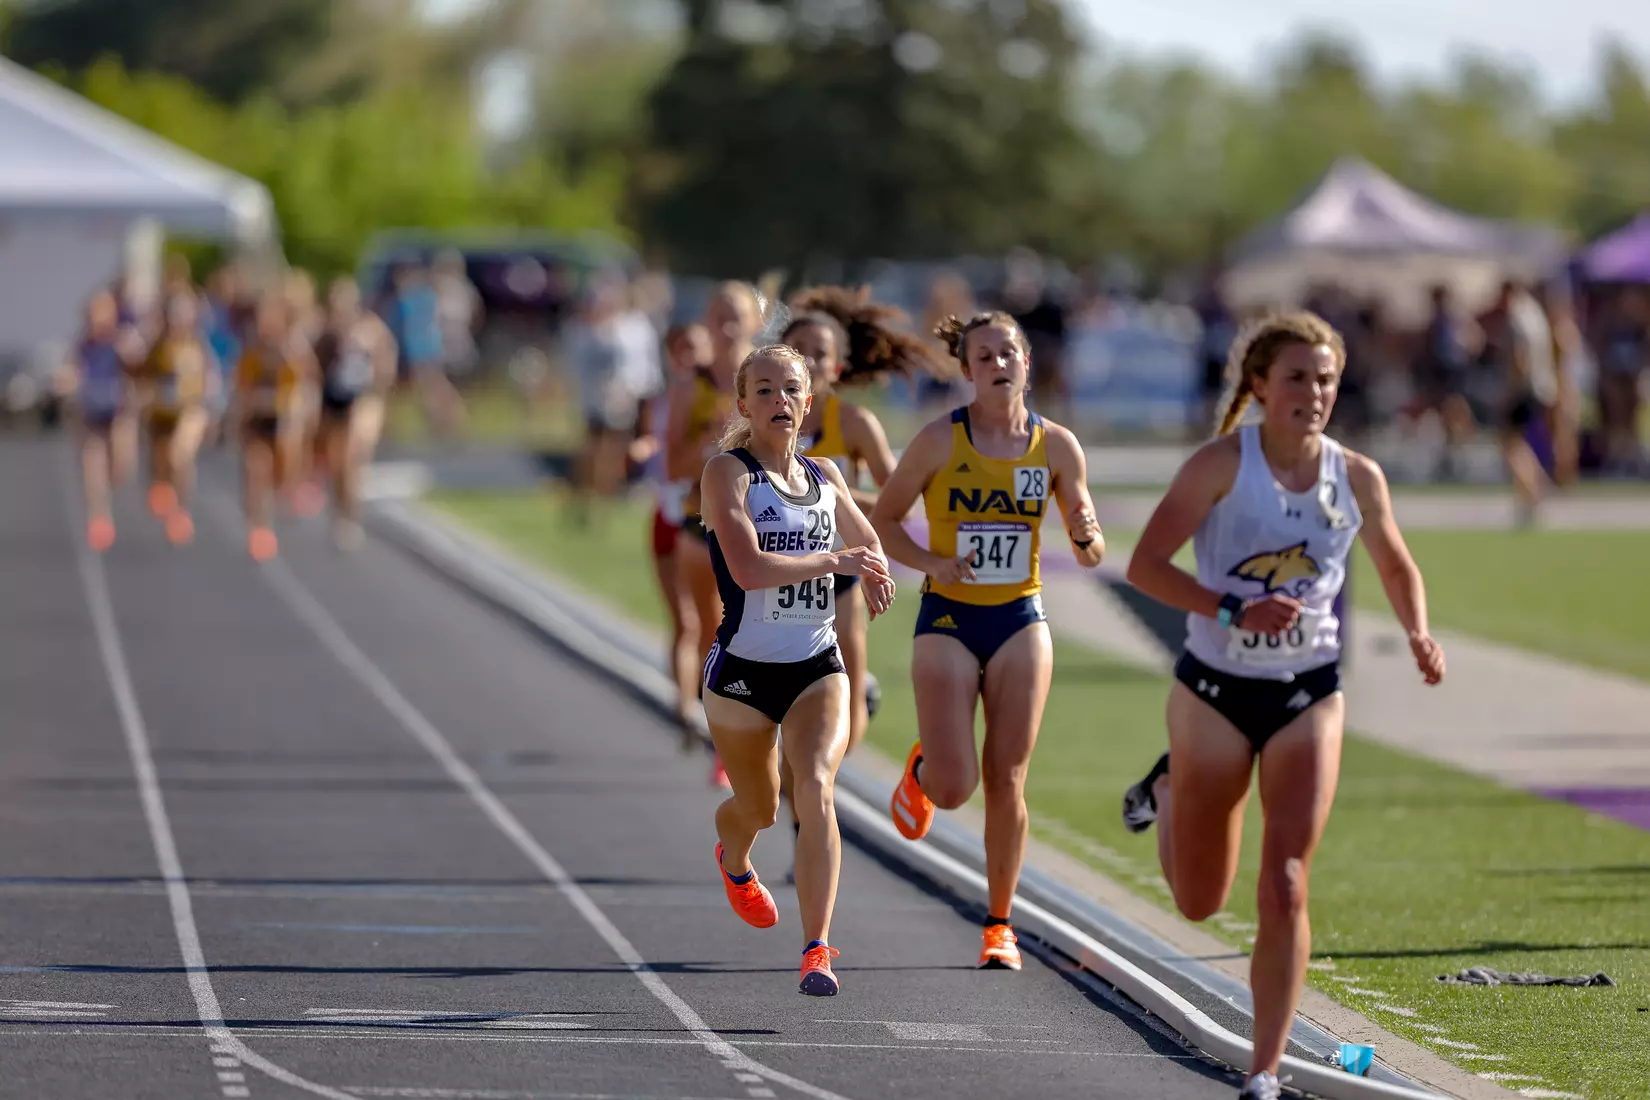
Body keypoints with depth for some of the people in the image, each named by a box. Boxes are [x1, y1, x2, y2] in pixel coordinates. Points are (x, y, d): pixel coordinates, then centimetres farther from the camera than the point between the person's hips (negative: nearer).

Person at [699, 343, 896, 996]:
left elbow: (866, 539, 27)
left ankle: (818, 950, -24)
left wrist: (874, 570, 3)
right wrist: (833, 560, -19)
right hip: (743, 671, -2)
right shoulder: (727, 474, -10)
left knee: (816, 789, -21)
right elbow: (748, 568, -25)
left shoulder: (825, 477, 7)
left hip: (817, 667, 2)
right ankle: (734, 863, 55)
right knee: (758, 808, 16)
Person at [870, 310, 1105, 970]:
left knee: (1005, 784, 0)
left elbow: (1091, 556, 5)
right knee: (954, 787, -9)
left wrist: (1086, 537, -19)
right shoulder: (940, 441, -8)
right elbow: (882, 521, 0)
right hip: (947, 622, -2)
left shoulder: (1056, 445, -1)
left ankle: (999, 924, 13)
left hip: (1021, 622, 2)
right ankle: (922, 768, 28)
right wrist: (934, 563, -17)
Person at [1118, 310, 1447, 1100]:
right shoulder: (1223, 464, -14)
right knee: (1199, 902, 12)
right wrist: (1233, 611, -28)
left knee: (1285, 888, -11)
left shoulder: (1358, 479, -3)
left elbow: (1397, 567, 15)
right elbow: (1144, 565, -16)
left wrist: (1419, 635, -4)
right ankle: (1170, 791, 46)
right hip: (1216, 688, -1)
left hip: (1309, 698, 1)